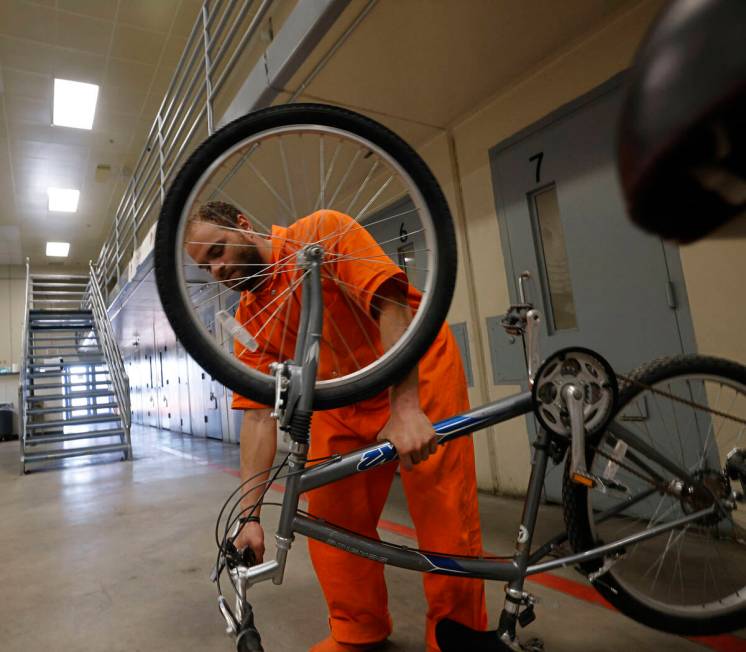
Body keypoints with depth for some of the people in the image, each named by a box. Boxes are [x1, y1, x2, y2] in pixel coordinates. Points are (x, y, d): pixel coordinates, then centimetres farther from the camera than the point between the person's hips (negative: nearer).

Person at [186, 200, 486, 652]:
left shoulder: (323, 231, -15)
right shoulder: (249, 319, -1)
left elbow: (389, 300, -25)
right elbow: (259, 413, -5)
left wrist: (405, 407, -32)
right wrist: (249, 513, -11)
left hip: (418, 372, -5)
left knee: (444, 514, -4)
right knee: (329, 517, 2)